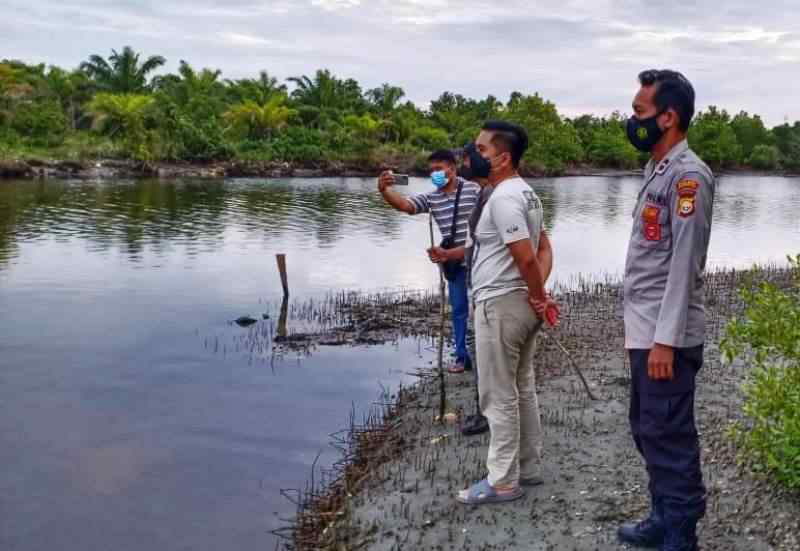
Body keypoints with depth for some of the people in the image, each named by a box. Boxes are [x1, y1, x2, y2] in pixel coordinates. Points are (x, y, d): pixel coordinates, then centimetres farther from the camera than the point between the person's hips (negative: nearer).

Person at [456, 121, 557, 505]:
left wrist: (537, 296, -9)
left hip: (500, 304, -10)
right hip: (521, 304, 10)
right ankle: (529, 468, 26)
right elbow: (544, 248, 15)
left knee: (498, 396, -2)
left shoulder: (503, 198, -20)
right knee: (522, 390, 17)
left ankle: (503, 481, 7)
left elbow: (526, 258, -25)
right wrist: (539, 295, 3)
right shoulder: (525, 193, 13)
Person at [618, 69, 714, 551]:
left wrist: (666, 339, -20)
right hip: (645, 331, 9)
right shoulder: (657, 171, 15)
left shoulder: (688, 175, -13)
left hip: (666, 337, -9)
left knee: (670, 437, -1)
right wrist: (643, 331, 17)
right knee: (648, 431, 17)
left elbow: (684, 264, -18)